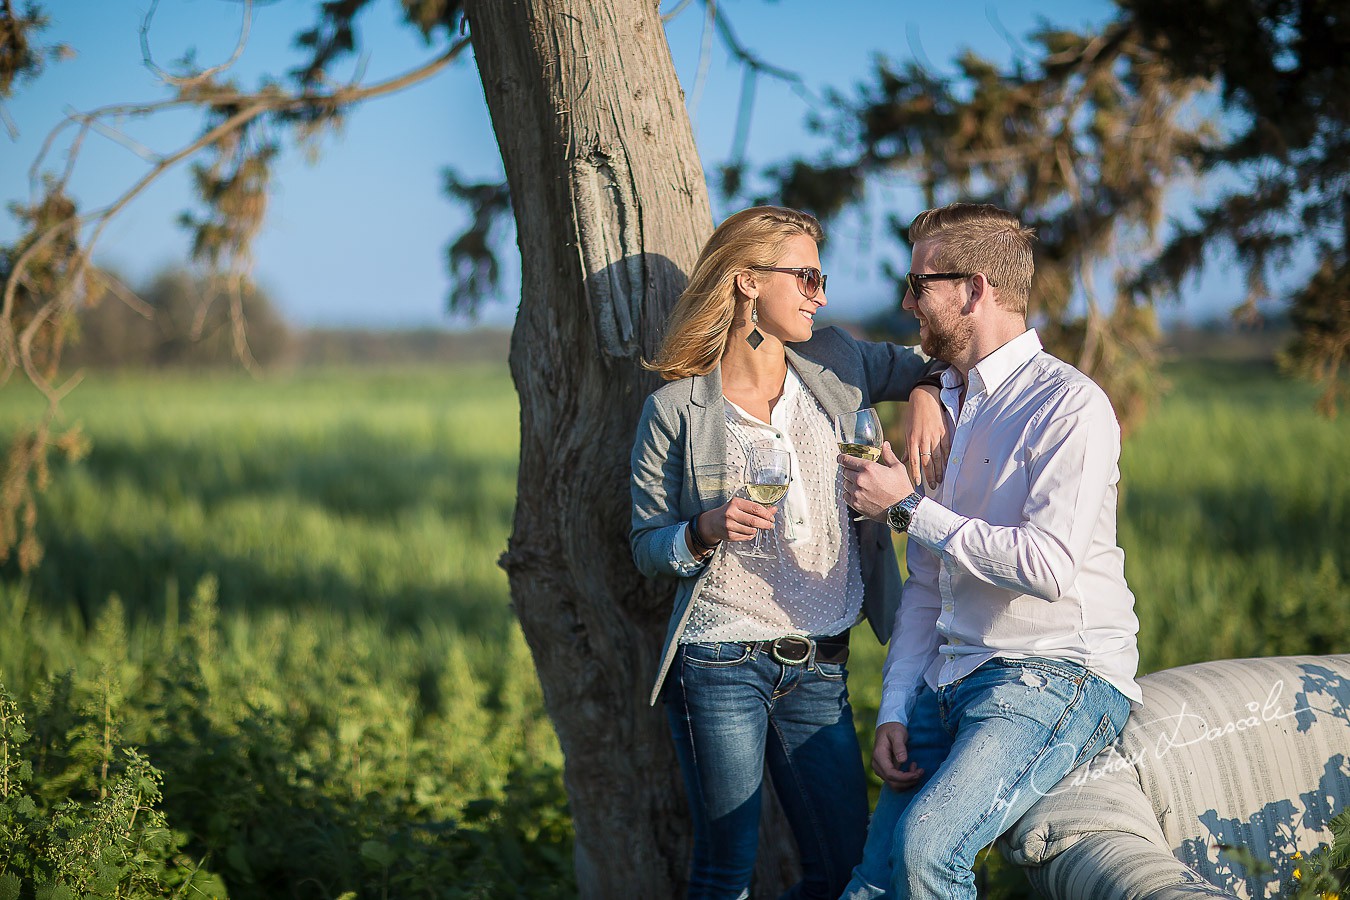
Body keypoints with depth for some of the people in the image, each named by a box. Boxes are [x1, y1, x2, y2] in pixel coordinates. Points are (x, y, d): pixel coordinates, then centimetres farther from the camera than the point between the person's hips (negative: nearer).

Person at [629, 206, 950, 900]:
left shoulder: (837, 366, 7)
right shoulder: (676, 411, -3)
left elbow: (933, 364, 22)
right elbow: (648, 546, 1)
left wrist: (926, 397, 0)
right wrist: (706, 530, -19)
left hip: (819, 671, 4)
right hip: (720, 666, -4)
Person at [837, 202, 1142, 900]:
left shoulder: (1070, 406, -9)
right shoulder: (942, 406, 17)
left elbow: (1049, 567, -22)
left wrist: (909, 507, -13)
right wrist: (894, 711, 4)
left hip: (1058, 673, -8)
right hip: (949, 681, 8)